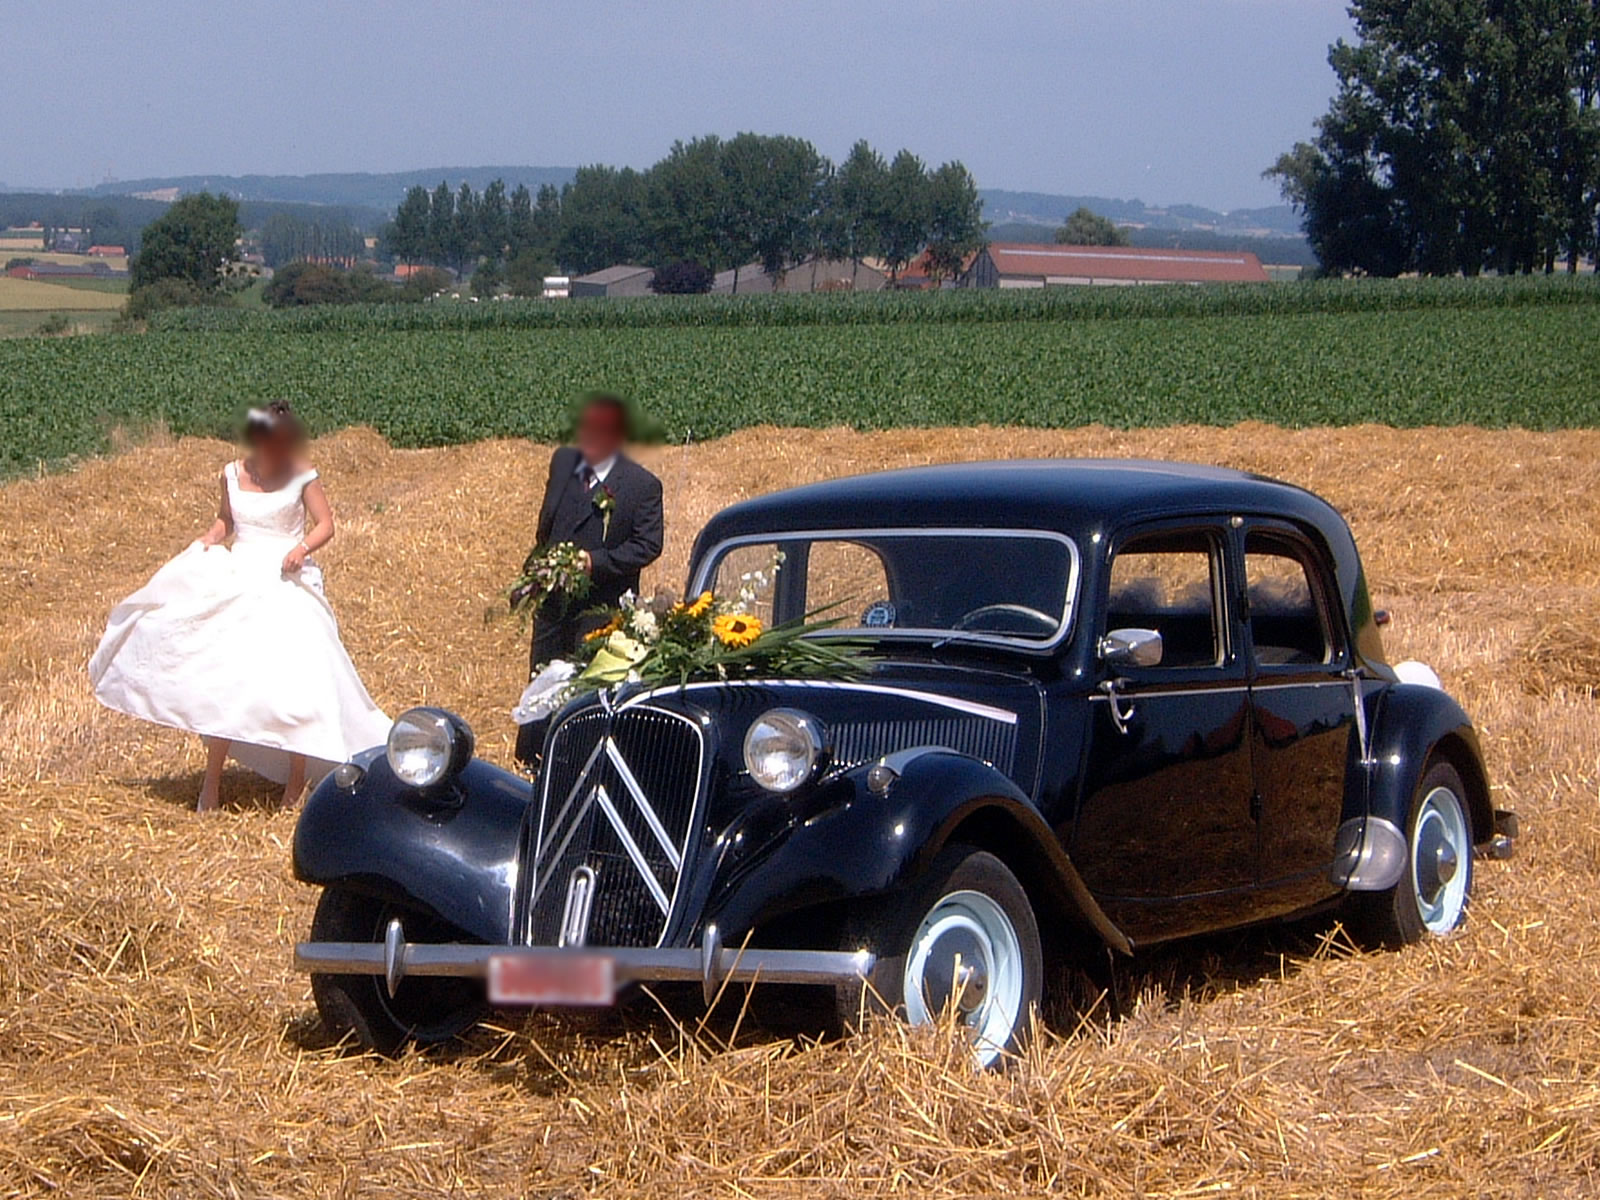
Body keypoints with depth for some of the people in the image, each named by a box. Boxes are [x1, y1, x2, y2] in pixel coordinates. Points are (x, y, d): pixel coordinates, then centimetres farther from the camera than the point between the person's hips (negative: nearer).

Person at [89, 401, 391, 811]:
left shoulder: (302, 477, -6)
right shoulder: (232, 475, 4)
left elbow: (325, 524, -3)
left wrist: (303, 548, -21)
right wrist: (211, 537, -1)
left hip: (287, 583, -3)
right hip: (238, 584, 3)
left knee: (295, 675, -11)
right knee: (221, 679, -1)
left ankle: (296, 778, 6)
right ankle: (212, 781, 8)